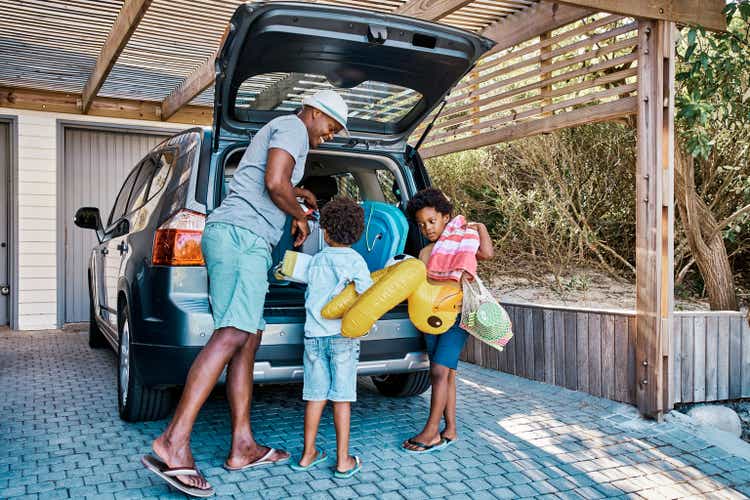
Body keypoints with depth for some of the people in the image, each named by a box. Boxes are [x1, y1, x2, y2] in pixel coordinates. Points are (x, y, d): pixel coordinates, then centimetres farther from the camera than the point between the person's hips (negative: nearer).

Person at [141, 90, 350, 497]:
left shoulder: (276, 130, 32)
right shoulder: (292, 127, 1)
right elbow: (275, 183, -15)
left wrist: (297, 193, 54)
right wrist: (300, 216, 1)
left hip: (230, 236, 11)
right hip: (242, 234, -11)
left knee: (249, 339, 5)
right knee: (232, 335, -21)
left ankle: (243, 447, 4)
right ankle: (173, 442, -27)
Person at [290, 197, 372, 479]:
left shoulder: (316, 260, 9)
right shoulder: (354, 260, -4)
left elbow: (311, 295, 14)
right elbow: (369, 296, -12)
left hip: (314, 335, 3)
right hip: (343, 336, -3)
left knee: (316, 395, 10)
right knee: (342, 397, 2)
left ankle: (308, 455, 18)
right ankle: (343, 461, 8)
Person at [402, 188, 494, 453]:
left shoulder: (462, 244, -2)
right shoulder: (425, 253, 12)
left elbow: (487, 253, -20)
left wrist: (480, 226, -10)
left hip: (457, 316, -5)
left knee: (439, 371, -11)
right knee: (446, 374, 10)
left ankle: (431, 432, -5)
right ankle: (450, 429, 18)